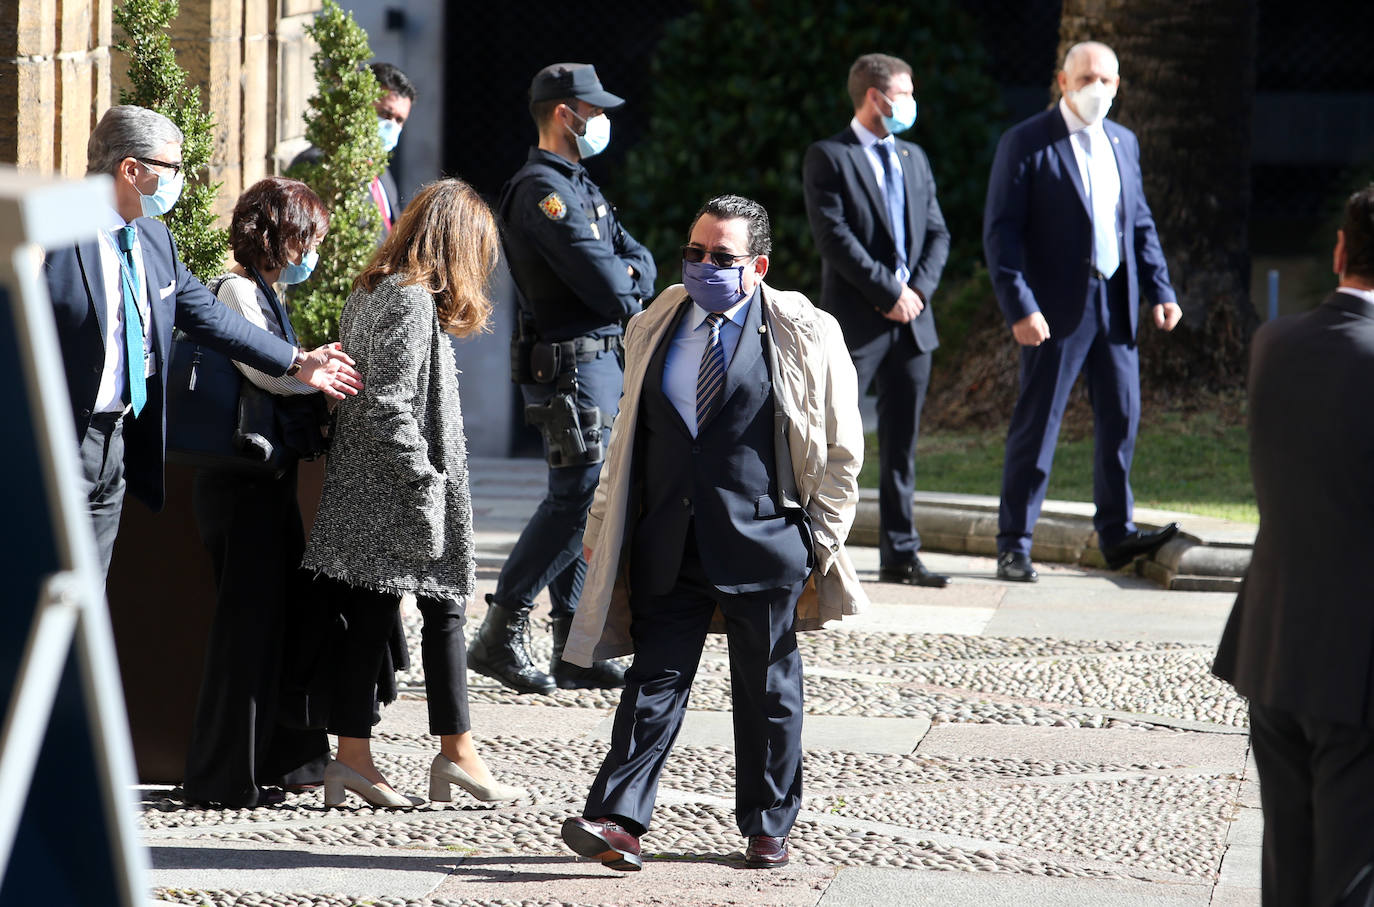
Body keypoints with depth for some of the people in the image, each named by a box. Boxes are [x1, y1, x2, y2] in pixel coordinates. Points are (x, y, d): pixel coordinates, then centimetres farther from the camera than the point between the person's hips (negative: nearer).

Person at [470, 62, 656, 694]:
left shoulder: (579, 187, 19)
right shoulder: (542, 190, -15)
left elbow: (639, 261, 14)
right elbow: (604, 285, -22)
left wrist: (624, 275, -8)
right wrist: (630, 289, 0)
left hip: (601, 361, 10)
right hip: (570, 364, -10)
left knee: (582, 500, 9)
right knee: (578, 497, -11)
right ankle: (501, 634, -6)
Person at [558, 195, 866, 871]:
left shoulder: (804, 336, -2)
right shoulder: (656, 328, 10)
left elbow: (842, 448, 2)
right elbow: (628, 435, 17)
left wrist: (820, 539, -1)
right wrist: (605, 523, 12)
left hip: (764, 542, -3)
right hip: (668, 543, 3)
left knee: (767, 689, 7)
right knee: (654, 681, -3)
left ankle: (767, 827, 17)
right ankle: (619, 822, -8)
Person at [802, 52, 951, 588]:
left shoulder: (913, 158, 17)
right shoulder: (828, 158, -4)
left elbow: (937, 234, 14)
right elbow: (835, 237, -13)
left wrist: (918, 289, -4)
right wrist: (889, 292, -15)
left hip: (912, 321, 6)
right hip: (855, 321, -6)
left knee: (902, 444, 7)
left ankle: (899, 555, 11)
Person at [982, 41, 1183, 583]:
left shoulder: (1123, 143, 13)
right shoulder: (1026, 144, -6)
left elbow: (1141, 224, 18)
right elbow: (1000, 232, -10)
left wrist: (1160, 291, 6)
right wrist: (1020, 308, -19)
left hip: (1116, 304, 6)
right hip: (1056, 309, -6)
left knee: (1121, 415, 8)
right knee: (1037, 423, -2)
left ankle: (1116, 533, 19)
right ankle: (1014, 546, 4)